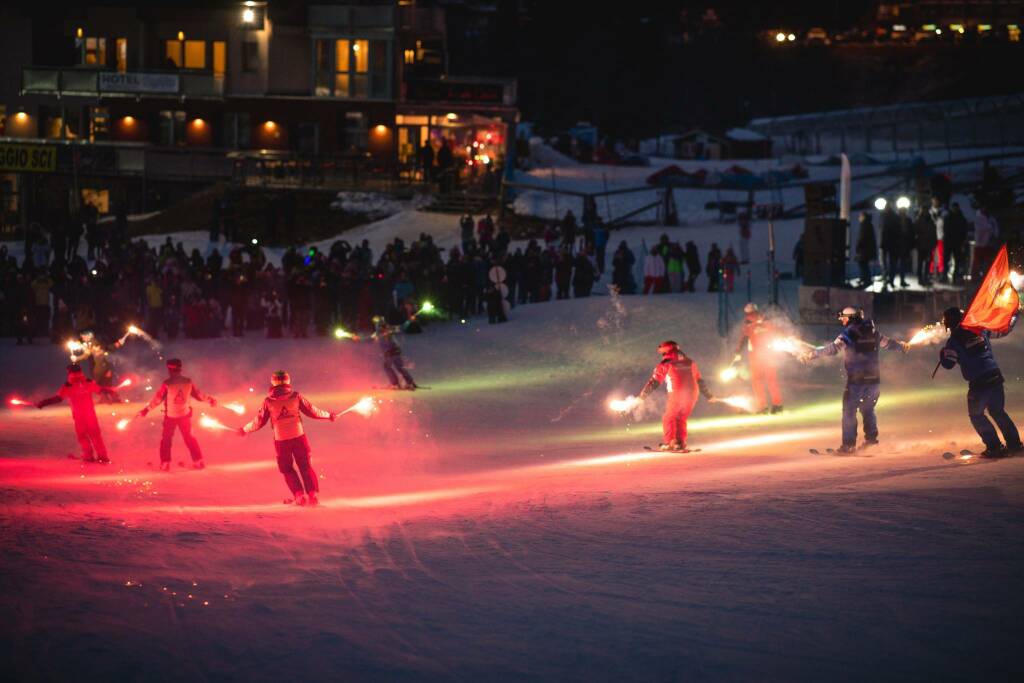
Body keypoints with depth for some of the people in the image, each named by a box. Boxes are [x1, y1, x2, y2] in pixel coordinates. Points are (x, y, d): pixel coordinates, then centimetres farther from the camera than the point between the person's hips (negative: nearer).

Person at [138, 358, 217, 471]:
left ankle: (165, 463, 10)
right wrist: (209, 400, 21)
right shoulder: (188, 382, -8)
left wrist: (146, 410, -4)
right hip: (185, 415, 3)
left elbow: (157, 399, -13)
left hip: (170, 415, -3)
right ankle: (198, 461, 16)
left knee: (166, 439, 14)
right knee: (189, 437, 18)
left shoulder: (167, 383, -17)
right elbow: (198, 394, 3)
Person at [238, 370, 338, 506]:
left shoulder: (268, 402, -6)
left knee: (287, 469, 16)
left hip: (281, 440, 0)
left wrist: (245, 429, 19)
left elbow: (259, 421, 1)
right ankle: (312, 495, 2)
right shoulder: (296, 397, -5)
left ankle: (299, 495, 3)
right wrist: (328, 415, 20)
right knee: (305, 466, 11)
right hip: (298, 437, 0)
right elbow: (312, 411, 4)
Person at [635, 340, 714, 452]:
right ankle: (680, 444, 11)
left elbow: (653, 382, 2)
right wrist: (708, 396, 30)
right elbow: (699, 380, 22)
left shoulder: (665, 364, 2)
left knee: (668, 418, 10)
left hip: (676, 395, -5)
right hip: (692, 395, 5)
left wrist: (642, 396, 6)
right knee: (681, 419, 17)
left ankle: (668, 443, 3)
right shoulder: (689, 362, 17)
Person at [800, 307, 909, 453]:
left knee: (849, 410, 1)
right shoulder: (873, 332, 9)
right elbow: (888, 343, 24)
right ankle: (871, 438, 21)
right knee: (868, 409, 23)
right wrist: (903, 346, 45)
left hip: (856, 380, -6)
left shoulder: (848, 334, -9)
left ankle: (849, 444, -3)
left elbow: (832, 348, -22)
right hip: (874, 379, 6)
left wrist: (811, 355, -26)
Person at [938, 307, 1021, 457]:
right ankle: (1014, 443, 17)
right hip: (995, 378, 5)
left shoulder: (954, 341, -5)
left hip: (978, 384, -5)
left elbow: (948, 364, -4)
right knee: (998, 412, 22)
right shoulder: (981, 330, 7)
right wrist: (1014, 317, 37)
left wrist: (942, 353, 18)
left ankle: (994, 446, 3)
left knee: (976, 416, 13)